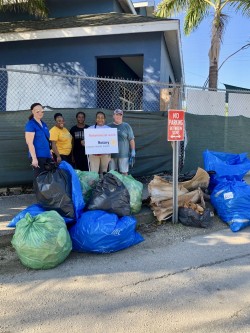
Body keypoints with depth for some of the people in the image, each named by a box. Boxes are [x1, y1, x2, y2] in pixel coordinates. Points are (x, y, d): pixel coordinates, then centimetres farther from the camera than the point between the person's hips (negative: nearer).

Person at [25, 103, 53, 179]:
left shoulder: (44, 124, 15)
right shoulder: (30, 124, -8)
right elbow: (30, 143, -14)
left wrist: (50, 153, 17)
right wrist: (34, 158, -20)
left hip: (47, 155, 7)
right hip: (38, 156, -7)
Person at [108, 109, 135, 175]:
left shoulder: (126, 126, 3)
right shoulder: (109, 126, 9)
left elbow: (131, 140, 2)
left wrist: (133, 152, -4)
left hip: (124, 154, -2)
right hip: (111, 154, 2)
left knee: (124, 172, 0)